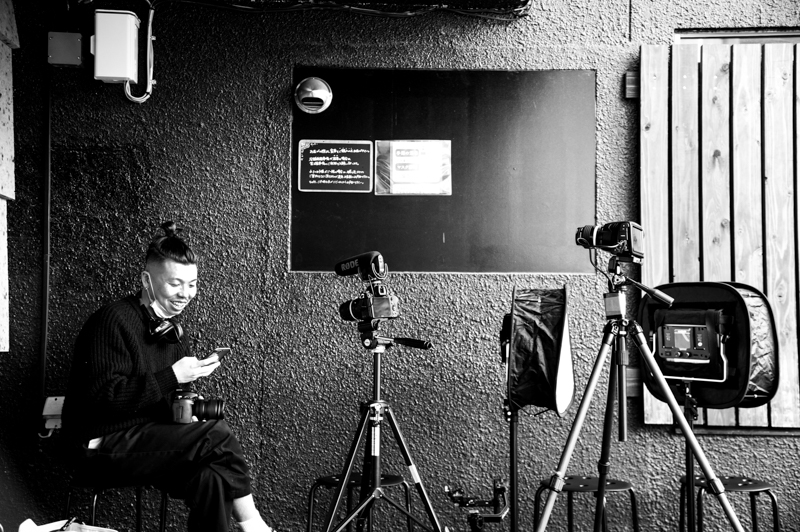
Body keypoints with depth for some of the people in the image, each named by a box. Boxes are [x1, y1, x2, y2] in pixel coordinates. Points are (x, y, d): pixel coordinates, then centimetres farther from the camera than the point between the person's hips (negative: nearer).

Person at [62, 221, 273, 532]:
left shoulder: (172, 331, 14)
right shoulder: (114, 320, -13)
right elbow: (104, 398, -22)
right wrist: (171, 376, -24)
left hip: (148, 442, 8)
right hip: (103, 446, -8)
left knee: (212, 478, -22)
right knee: (216, 434, -23)